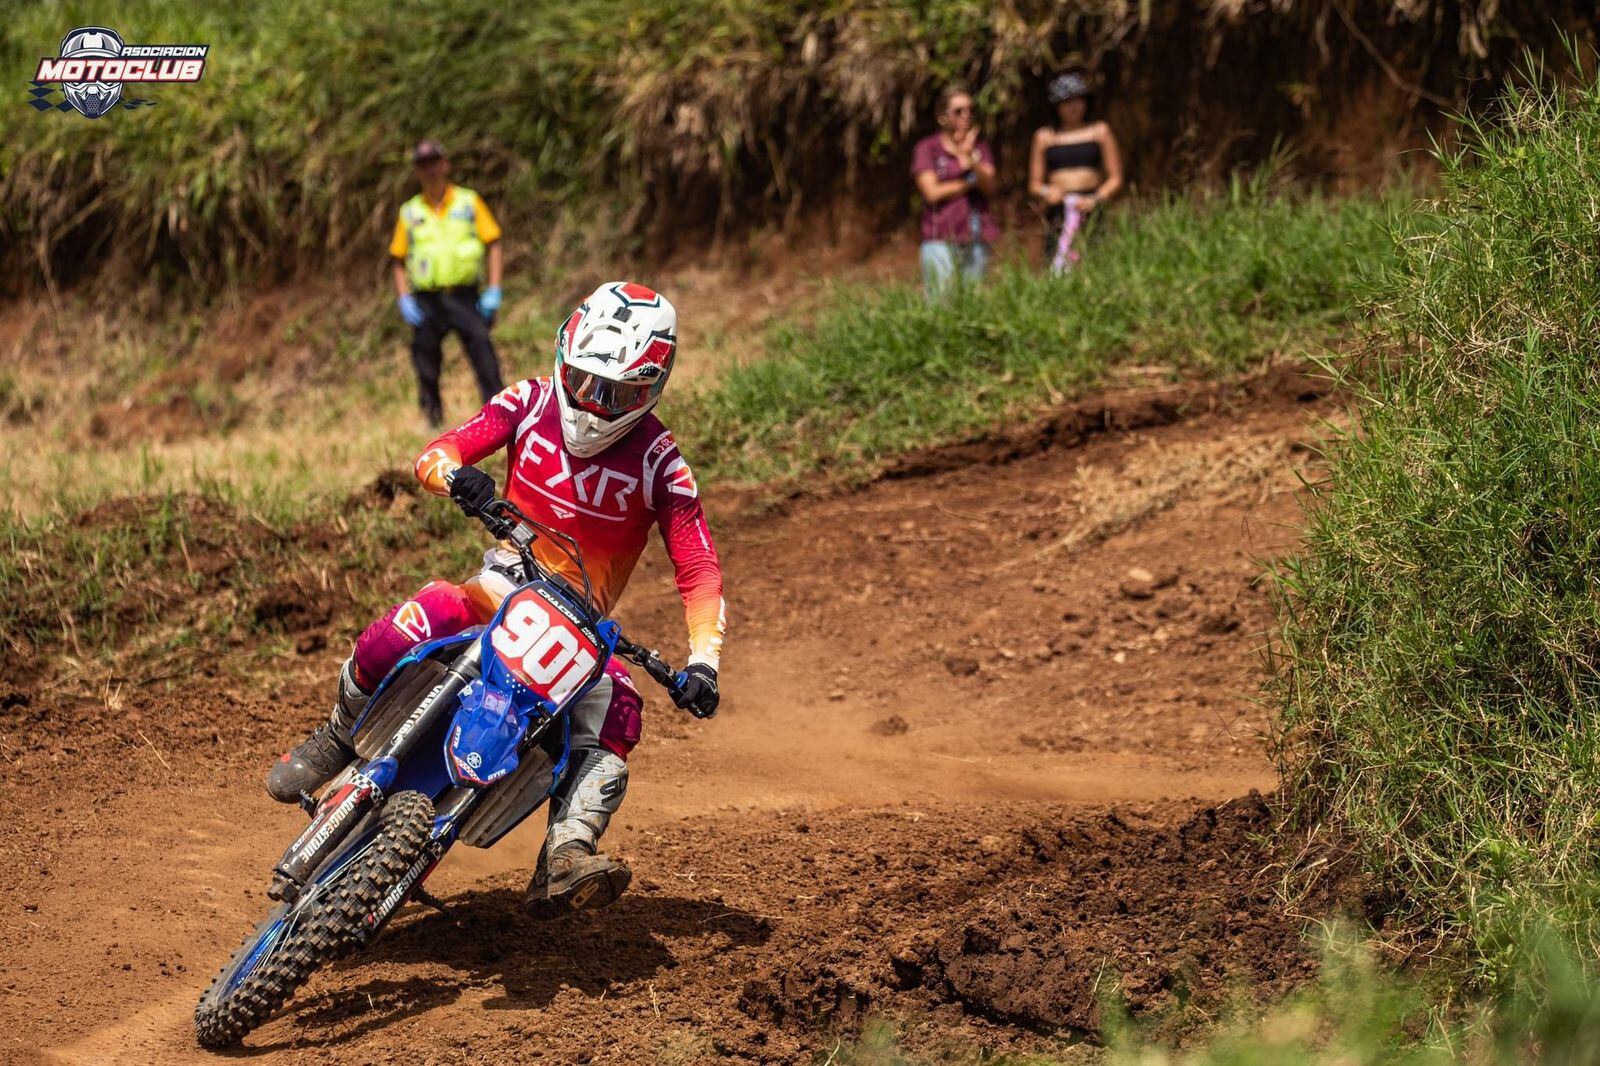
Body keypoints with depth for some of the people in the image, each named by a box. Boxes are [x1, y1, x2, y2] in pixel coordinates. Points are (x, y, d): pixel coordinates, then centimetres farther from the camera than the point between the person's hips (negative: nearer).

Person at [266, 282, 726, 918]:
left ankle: (566, 863, -46)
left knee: (614, 705, -33)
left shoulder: (659, 462, -8)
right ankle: (337, 741, 1)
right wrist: (457, 475, -36)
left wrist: (702, 663, -24)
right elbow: (436, 453, -10)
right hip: (504, 584, 1)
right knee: (397, 637, -29)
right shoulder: (532, 402, -2)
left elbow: (700, 570, -9)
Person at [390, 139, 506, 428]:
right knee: (426, 370, 3)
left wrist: (494, 290, -5)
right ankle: (433, 423, 15)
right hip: (426, 301, 2)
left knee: (482, 348, -13)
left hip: (464, 296, -2)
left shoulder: (469, 202, 7)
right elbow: (399, 260, 14)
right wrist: (404, 299, 1)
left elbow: (493, 244, 5)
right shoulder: (409, 212, 11)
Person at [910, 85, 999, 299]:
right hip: (941, 239, -4)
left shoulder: (980, 146, 16)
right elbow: (932, 192, -7)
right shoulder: (926, 148, 4)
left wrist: (970, 159, -15)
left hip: (977, 239, 4)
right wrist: (969, 182, -1)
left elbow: (989, 187, 2)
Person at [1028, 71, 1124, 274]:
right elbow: (1034, 183, 16)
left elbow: (1115, 179, 7)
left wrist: (1095, 200, -10)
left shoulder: (1100, 132, 12)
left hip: (1091, 210, -1)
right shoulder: (1044, 136, 16)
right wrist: (1046, 191, -7)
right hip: (1057, 211, 1)